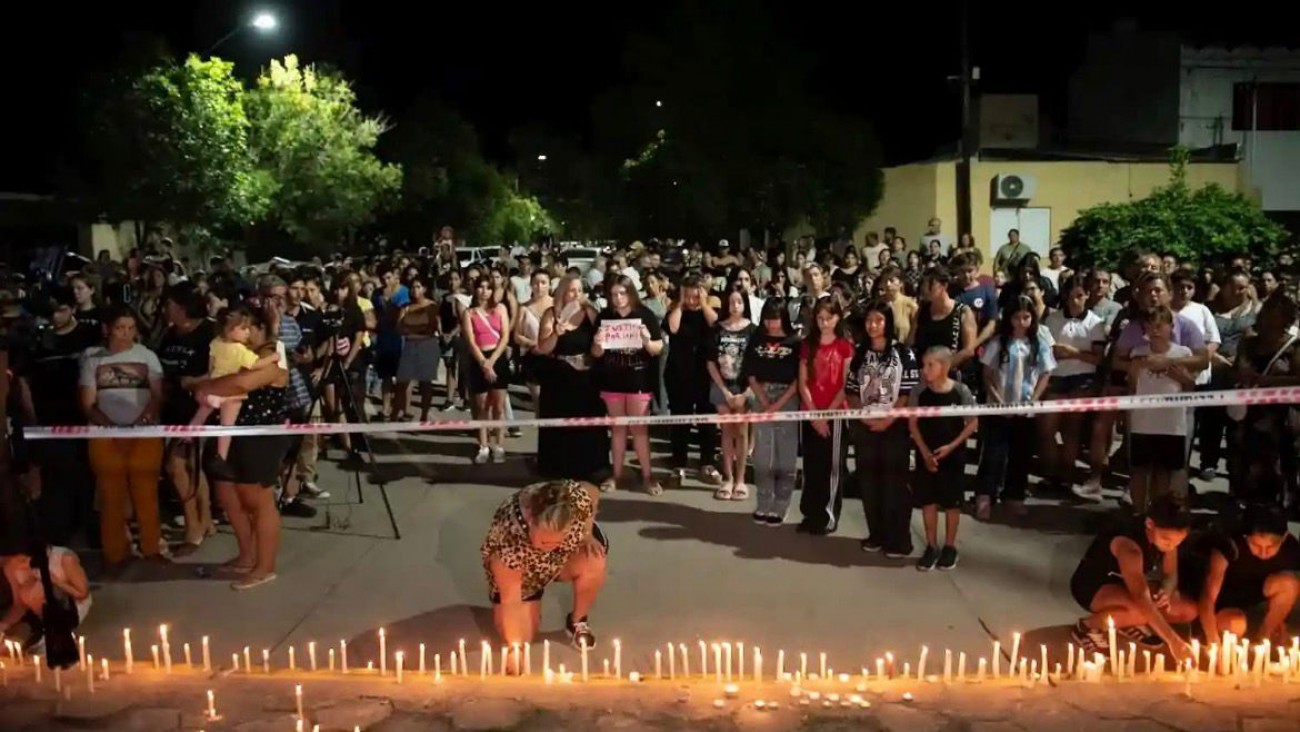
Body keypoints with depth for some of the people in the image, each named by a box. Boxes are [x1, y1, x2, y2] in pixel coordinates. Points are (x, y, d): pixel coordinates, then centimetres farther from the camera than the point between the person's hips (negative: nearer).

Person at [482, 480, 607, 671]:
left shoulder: (576, 498, -36)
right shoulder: (508, 539, -43)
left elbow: (593, 492, -10)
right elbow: (511, 600, -33)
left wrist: (587, 533, -16)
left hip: (565, 554, 2)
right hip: (515, 571, -2)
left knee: (594, 565, -28)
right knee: (521, 636, -10)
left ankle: (577, 621, 1)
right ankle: (532, 605, 23)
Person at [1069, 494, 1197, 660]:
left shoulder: (1168, 534, -14)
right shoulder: (1128, 544, -37)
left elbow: (1171, 575, -2)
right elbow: (1141, 599, -45)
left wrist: (1166, 593, -26)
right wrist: (1172, 640, -50)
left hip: (1124, 585, 8)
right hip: (1092, 585, -8)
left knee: (1189, 611, -5)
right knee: (1142, 610, -38)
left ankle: (1127, 622, 12)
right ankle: (1088, 627, -13)